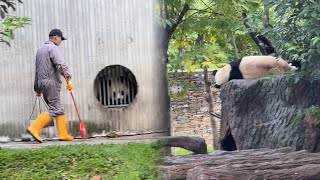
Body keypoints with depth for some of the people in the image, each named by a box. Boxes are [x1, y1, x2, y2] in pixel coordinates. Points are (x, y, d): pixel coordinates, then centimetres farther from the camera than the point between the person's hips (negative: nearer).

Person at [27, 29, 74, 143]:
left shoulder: (40, 50, 22)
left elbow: (37, 70, 25)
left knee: (59, 109, 10)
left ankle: (63, 134, 6)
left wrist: (37, 88, 29)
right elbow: (61, 65, -22)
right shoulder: (53, 48, -7)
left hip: (41, 83, 9)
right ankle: (34, 128, -19)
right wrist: (68, 79, -30)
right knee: (54, 109, -10)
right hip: (51, 83, -9)